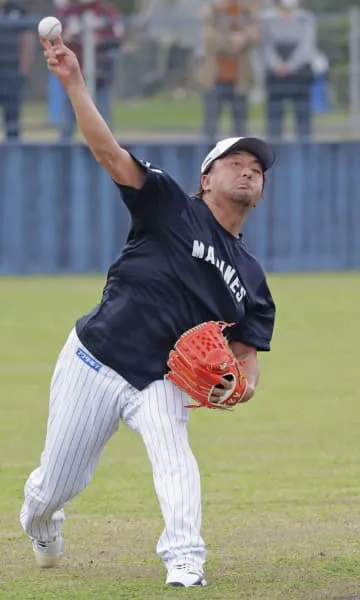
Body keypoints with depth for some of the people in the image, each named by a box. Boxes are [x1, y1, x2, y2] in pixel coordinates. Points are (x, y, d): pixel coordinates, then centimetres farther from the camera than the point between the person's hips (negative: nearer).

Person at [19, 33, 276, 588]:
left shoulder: (250, 277, 13)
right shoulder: (172, 208, 0)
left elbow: (247, 355, 12)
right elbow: (109, 152, -11)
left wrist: (240, 387, -13)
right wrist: (74, 82, -24)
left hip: (160, 383, 2)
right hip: (95, 360, -2)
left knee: (174, 455, -29)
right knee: (57, 485, 5)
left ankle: (184, 563, -37)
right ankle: (40, 517, 41)